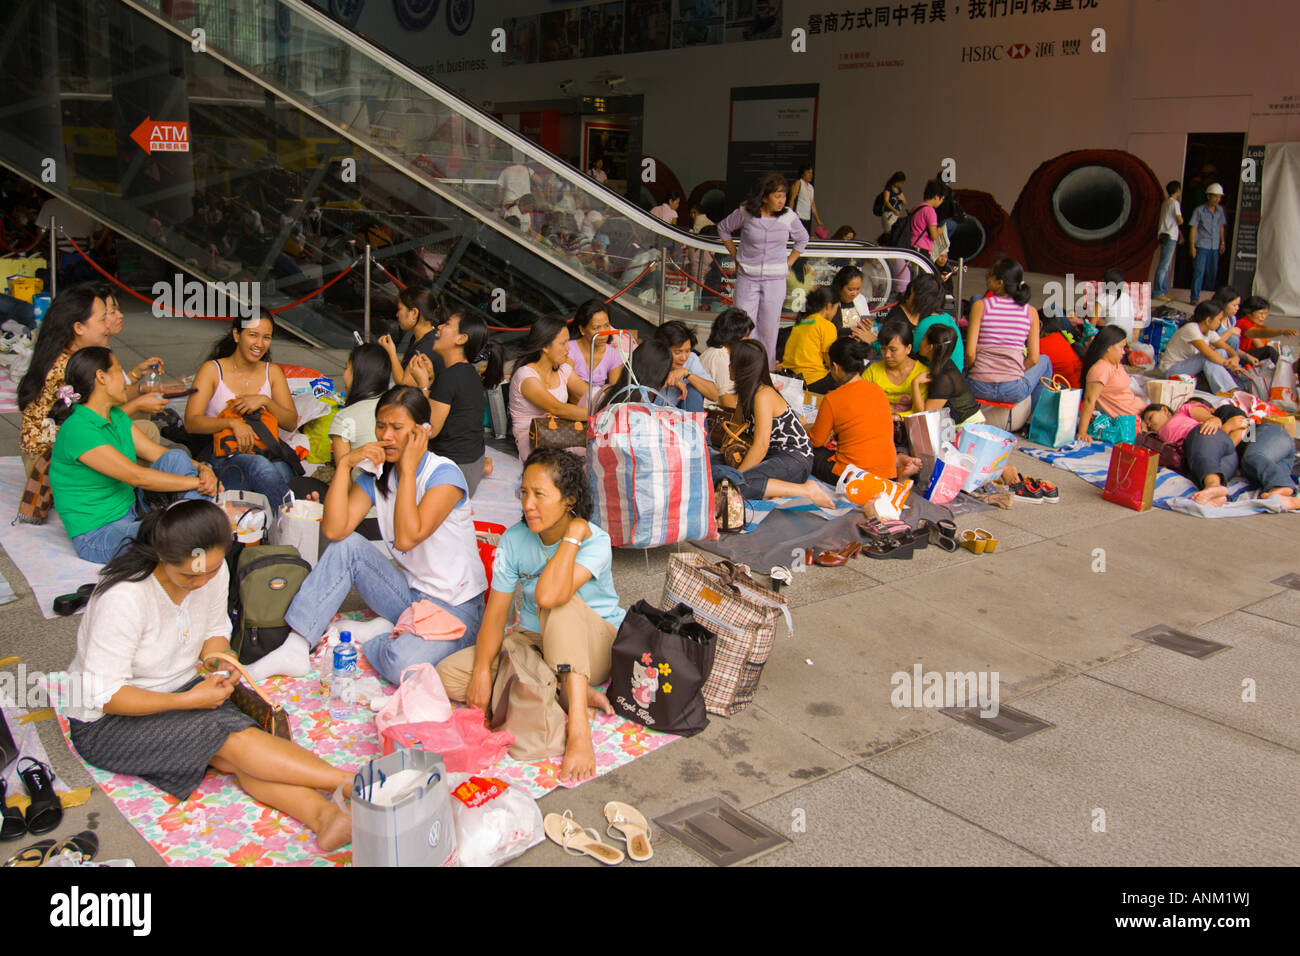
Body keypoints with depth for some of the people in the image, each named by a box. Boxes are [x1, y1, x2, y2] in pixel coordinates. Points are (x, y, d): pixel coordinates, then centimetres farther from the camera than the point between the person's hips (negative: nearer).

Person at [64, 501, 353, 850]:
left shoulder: (213, 571, -10)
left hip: (179, 688, 6)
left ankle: (324, 816, -43)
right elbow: (103, 695, -24)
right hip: (105, 722, -6)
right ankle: (350, 782, -35)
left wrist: (220, 661, -13)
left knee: (237, 756, -25)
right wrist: (189, 699, -27)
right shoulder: (125, 598, -29)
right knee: (233, 738, -28)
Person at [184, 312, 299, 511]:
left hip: (266, 453, 3)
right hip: (223, 461, -3)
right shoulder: (212, 370, 4)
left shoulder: (272, 372, 17)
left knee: (280, 470, -35)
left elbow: (291, 423, 11)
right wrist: (232, 422, -22)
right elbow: (191, 423, -6)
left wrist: (265, 401, -7)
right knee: (260, 466, -38)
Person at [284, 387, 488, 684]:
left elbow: (407, 538, -27)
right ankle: (295, 647, -10)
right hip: (409, 591, 6)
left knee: (401, 665, -33)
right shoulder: (376, 474, 3)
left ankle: (363, 638, 0)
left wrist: (408, 469, -23)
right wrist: (344, 464, -15)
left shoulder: (443, 473, -15)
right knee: (348, 545, -14)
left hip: (455, 606, -6)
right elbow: (334, 530, -12)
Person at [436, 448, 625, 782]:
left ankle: (579, 727, -42)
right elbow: (496, 612, -9)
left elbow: (548, 595, -39)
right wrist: (482, 670, -23)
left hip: (594, 647, -5)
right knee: (449, 676, -16)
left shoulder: (595, 541, -21)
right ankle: (572, 693, -19)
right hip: (534, 640, 5)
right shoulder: (514, 541, -6)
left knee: (559, 602, -37)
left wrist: (573, 535, -30)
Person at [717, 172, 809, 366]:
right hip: (747, 278, -1)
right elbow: (723, 228, 12)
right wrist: (735, 256, 8)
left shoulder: (789, 216, -2)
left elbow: (802, 239, 17)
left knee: (769, 329, 5)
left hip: (775, 280, 1)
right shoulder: (745, 212, -6)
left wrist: (788, 263, 9)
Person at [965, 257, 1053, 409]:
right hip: (1014, 391, 1)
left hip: (979, 388, -1)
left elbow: (970, 353, -8)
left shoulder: (980, 306, -4)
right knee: (1045, 360, 32)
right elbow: (1033, 359, 0)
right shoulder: (1030, 311, 1)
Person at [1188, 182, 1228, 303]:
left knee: (1213, 273, 7)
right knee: (1199, 272, -8)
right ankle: (1195, 297, -5)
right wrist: (1192, 246, -8)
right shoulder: (1199, 210, -4)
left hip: (1215, 247, 4)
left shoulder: (1220, 210, 10)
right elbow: (1193, 228, -4)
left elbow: (1222, 227, 18)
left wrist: (1223, 242, 13)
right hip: (1201, 246, -4)